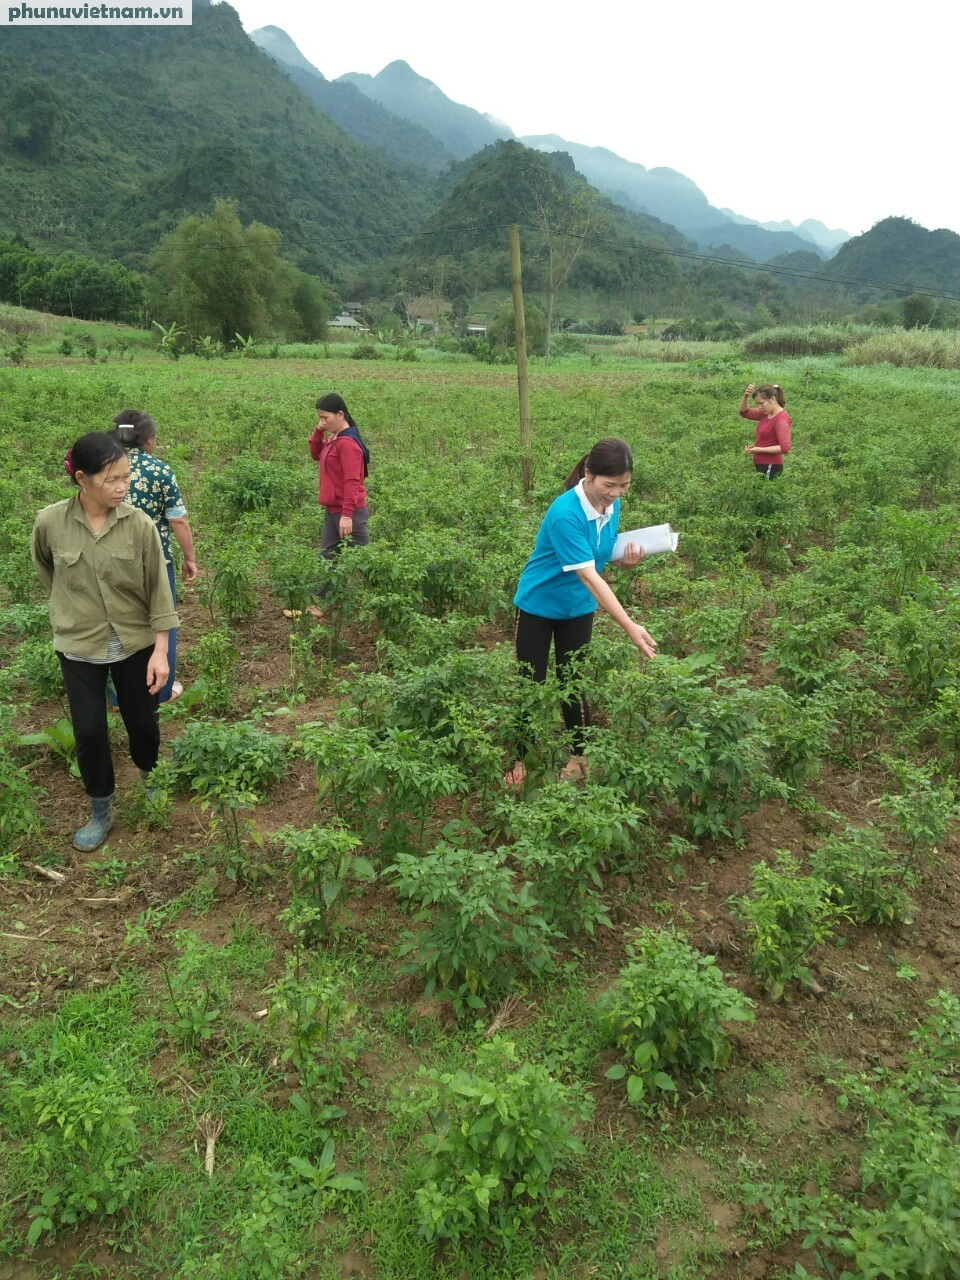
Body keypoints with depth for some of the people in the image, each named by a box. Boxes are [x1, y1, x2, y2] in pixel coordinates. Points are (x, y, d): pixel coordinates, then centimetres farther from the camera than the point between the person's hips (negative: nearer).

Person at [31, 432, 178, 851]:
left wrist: (161, 650, -12)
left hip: (136, 643, 0)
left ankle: (151, 785, 42)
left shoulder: (139, 524, -14)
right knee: (89, 732, 6)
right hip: (79, 647, 0)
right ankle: (100, 814, 26)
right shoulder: (50, 522, -13)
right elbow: (45, 568, 10)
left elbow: (158, 589, -10)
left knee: (143, 723, 12)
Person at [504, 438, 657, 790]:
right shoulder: (565, 513, -32)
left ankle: (578, 758, 27)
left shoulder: (612, 505, -10)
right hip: (539, 605, -5)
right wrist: (630, 626, -41)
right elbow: (588, 576, -37)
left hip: (578, 607, 5)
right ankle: (521, 761, 21)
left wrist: (626, 558, -16)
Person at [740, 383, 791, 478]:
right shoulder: (766, 413, 10)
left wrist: (759, 449, -23)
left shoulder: (781, 419, -14)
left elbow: (785, 448, -23)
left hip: (770, 467, -8)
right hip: (761, 465, 8)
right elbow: (744, 412, 16)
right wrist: (746, 397, -2)